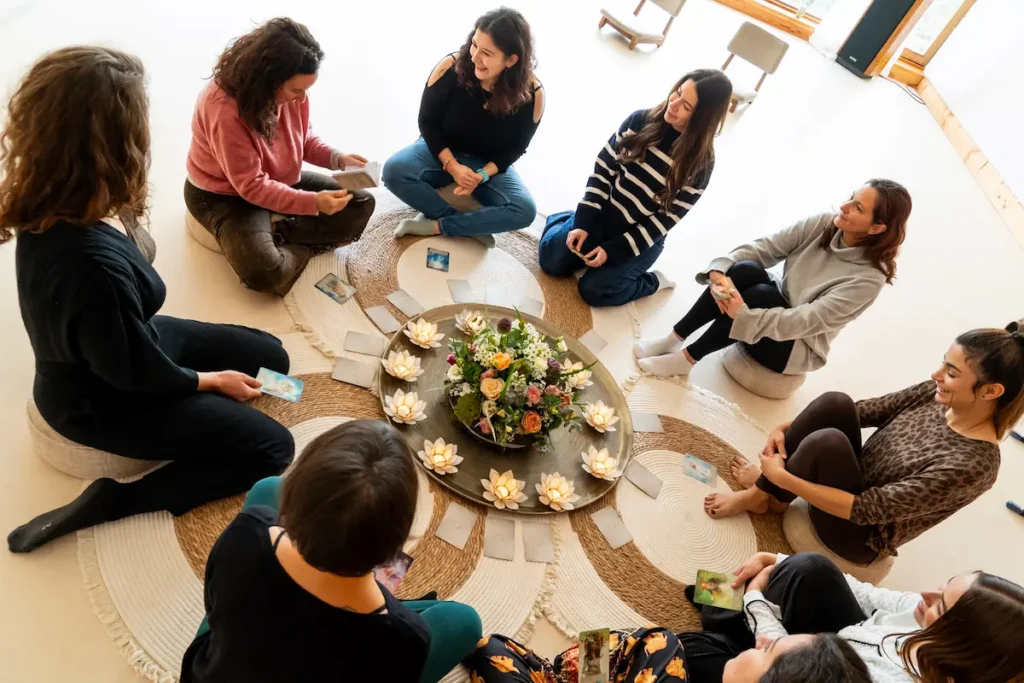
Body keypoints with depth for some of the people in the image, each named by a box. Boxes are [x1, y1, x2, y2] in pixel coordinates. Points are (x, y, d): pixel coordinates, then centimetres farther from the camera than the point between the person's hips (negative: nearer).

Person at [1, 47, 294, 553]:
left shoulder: (55, 208, -16)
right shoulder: (93, 264, -42)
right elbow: (140, 373, -24)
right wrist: (213, 381, -11)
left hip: (128, 344, 8)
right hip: (103, 400, -8)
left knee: (271, 356, 13)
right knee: (271, 449, -5)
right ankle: (109, 501, 1)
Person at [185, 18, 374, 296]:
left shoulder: (291, 92, -13)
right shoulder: (223, 109, -32)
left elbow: (305, 139, 4)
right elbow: (251, 186, -29)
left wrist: (338, 158, -17)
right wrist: (313, 203, -38)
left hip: (281, 181, 7)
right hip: (225, 195, -7)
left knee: (361, 204, -3)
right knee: (265, 273, -32)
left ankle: (276, 231, -10)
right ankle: (304, 247, 0)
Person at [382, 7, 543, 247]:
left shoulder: (532, 93, -20)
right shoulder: (451, 67, -22)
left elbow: (516, 147, -7)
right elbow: (427, 122, -10)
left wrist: (482, 175, -22)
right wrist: (451, 165, -22)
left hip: (490, 164, 0)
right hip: (443, 151, 0)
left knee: (525, 211, -26)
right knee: (394, 170, -29)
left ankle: (436, 226, -18)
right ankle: (470, 226, -20)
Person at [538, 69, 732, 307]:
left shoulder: (700, 164, -18)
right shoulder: (641, 120, -10)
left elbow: (667, 218, -16)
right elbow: (603, 168, -7)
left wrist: (612, 249, -19)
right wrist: (582, 222, -15)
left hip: (642, 237, -2)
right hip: (603, 211, 3)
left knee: (593, 291, -14)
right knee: (551, 261, -6)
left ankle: (654, 281, 11)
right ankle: (561, 220, 25)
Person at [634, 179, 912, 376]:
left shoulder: (868, 278, -23)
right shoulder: (823, 224, -8)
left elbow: (807, 322, -29)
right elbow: (762, 248, -13)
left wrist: (744, 315, -40)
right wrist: (720, 271, -32)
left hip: (798, 346, -4)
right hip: (775, 309, 5)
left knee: (760, 294, -35)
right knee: (746, 270, -28)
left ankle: (687, 357, -21)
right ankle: (674, 338, -19)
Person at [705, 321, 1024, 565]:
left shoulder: (972, 465, -28)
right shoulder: (937, 395, -9)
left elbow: (866, 510, -29)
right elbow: (867, 410, -4)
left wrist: (784, 478, -27)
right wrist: (786, 428, -16)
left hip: (859, 535, -6)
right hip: (854, 482, 6)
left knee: (828, 441, -34)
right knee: (835, 403, -21)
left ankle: (764, 493, -6)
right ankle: (769, 478, -6)